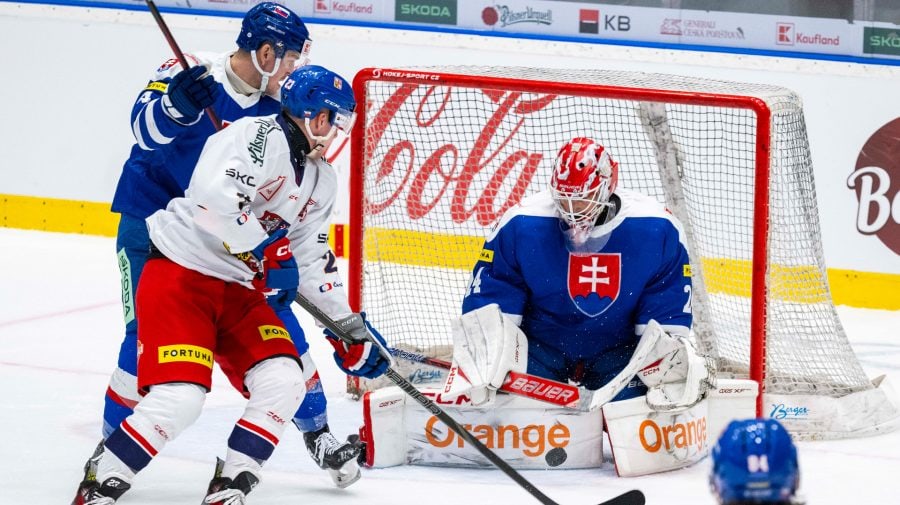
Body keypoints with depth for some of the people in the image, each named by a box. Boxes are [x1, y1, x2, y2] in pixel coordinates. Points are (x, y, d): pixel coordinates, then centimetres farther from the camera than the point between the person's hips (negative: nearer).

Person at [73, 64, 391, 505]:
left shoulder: (321, 179, 15)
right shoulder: (259, 137, -15)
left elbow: (312, 261, 22)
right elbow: (216, 197, -31)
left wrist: (351, 328, 19)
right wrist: (267, 254, -25)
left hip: (239, 291, 9)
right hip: (180, 274, -9)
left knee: (284, 383, -10)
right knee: (180, 398, -21)